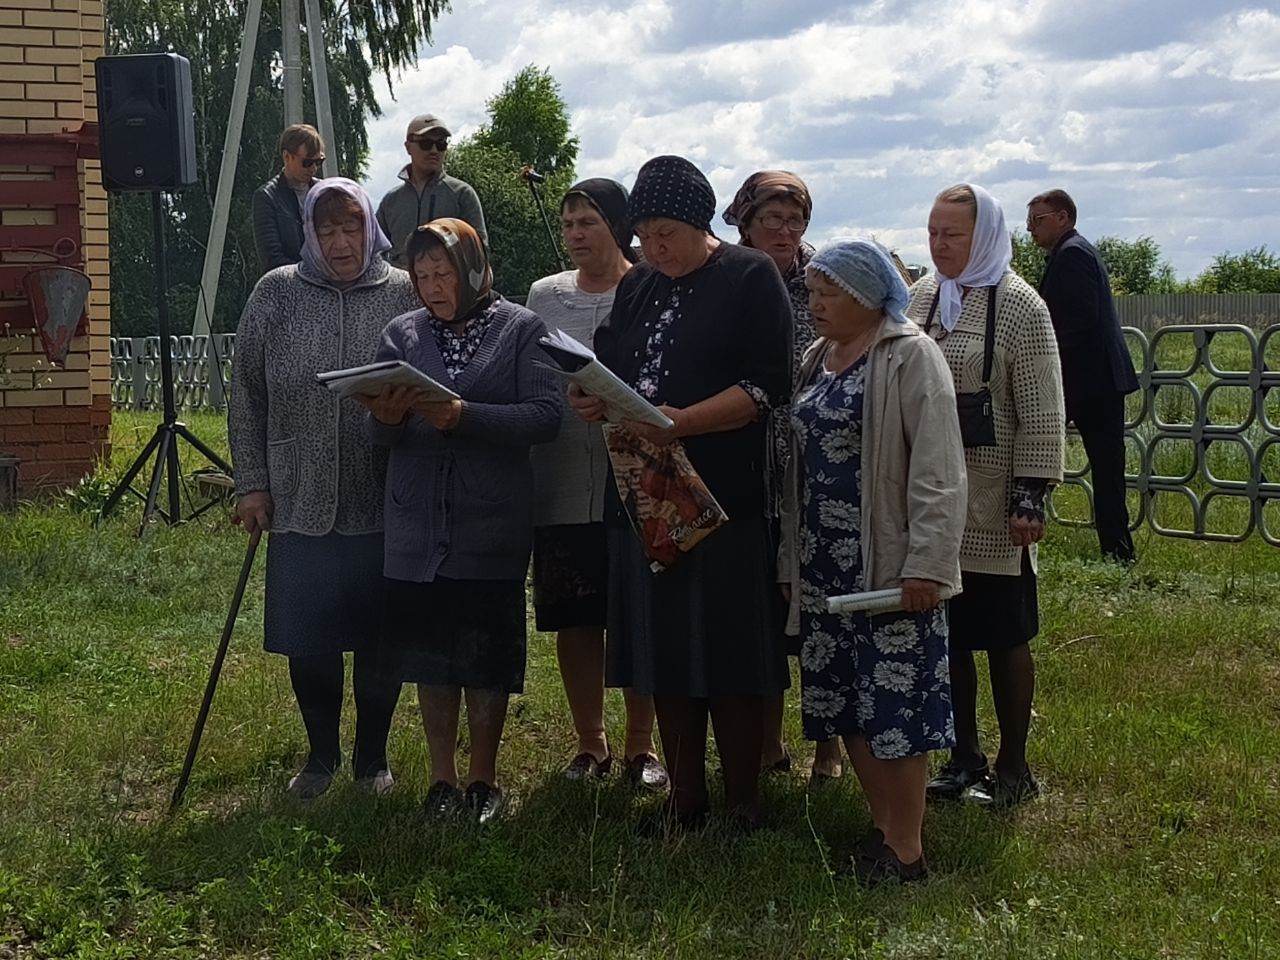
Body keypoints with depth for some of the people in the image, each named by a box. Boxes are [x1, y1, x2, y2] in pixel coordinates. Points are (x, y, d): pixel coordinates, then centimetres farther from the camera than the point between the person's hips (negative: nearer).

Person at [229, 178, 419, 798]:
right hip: (301, 503, 1)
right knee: (307, 640, 7)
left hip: (386, 506, -1)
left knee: (380, 640, 8)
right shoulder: (276, 295, 3)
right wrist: (251, 482, 2)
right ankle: (321, 755, 27)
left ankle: (373, 757, 27)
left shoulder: (407, 294, 0)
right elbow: (246, 394, 6)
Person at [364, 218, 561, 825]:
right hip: (418, 520, 3)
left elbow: (545, 416, -12)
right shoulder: (403, 334, 10)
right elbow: (380, 435, 8)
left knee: (486, 655, 4)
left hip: (492, 521, -3)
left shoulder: (521, 330, 0)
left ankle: (483, 780, 19)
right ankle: (442, 779, 21)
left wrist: (462, 416, -23)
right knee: (428, 654, 8)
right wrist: (385, 417, -16)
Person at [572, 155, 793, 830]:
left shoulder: (750, 278, -3)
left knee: (728, 657, -1)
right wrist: (591, 399, -5)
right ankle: (684, 799, 20)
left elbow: (767, 387, -12)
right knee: (664, 655, 9)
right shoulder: (636, 286, 16)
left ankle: (743, 804, 11)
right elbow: (612, 372, 19)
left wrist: (684, 422, -24)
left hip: (724, 497, -6)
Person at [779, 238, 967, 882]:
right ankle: (883, 825, 23)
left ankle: (906, 851, 3)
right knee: (842, 702, 10)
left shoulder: (910, 356, -8)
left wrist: (928, 563, -20)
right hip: (824, 565, 8)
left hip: (888, 564, -7)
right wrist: (792, 555, 16)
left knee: (895, 705, -5)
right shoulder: (818, 358, 15)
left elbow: (937, 468, -14)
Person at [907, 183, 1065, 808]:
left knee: (1004, 636, 5)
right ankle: (964, 756, 24)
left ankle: (1013, 766, 17)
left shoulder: (1018, 305, -9)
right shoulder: (920, 297, 8)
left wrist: (1030, 495, -15)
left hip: (992, 509, -5)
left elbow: (1041, 410, -11)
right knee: (946, 630, 11)